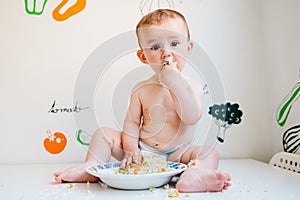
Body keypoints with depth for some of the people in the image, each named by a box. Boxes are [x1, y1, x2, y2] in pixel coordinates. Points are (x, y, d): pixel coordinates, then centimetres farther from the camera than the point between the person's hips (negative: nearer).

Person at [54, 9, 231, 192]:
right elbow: (132, 122, 1)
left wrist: (175, 81, -29)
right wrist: (131, 148, -14)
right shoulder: (141, 89, -1)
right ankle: (90, 168, -2)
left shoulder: (191, 86, -8)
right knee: (104, 134, -3)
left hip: (175, 154, -2)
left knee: (211, 154, -25)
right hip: (142, 152, 3)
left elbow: (192, 118, -25)